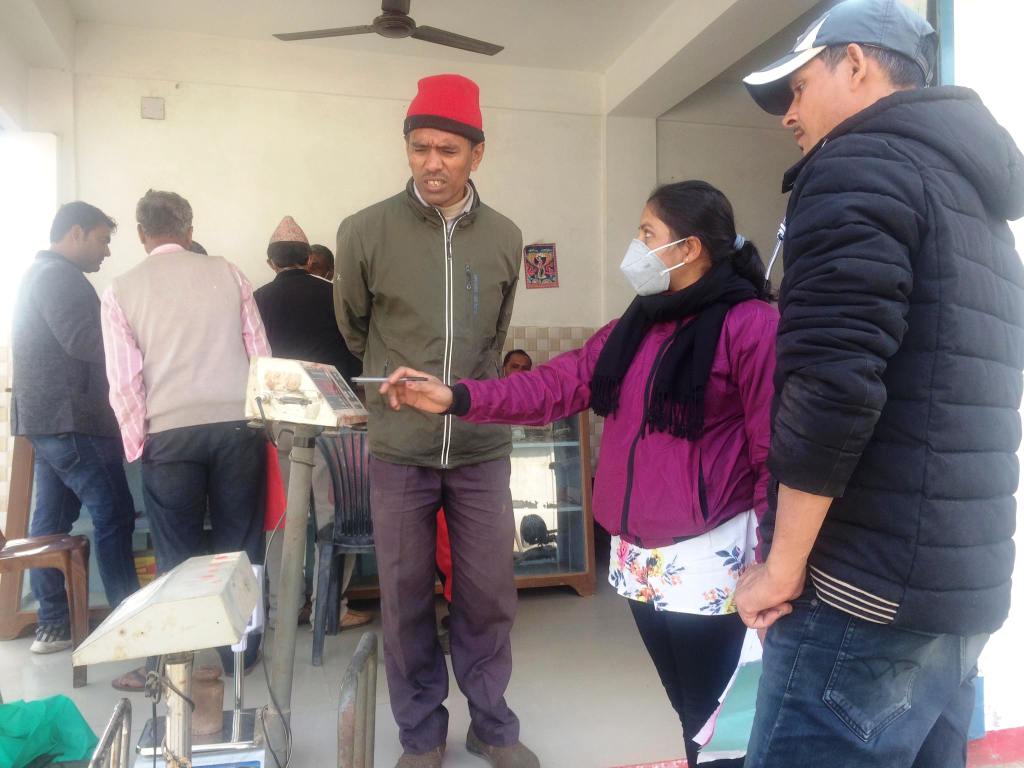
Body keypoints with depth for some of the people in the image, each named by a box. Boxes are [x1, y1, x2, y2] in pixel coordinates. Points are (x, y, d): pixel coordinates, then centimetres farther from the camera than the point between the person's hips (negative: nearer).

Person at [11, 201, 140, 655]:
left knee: (52, 518, 9)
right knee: (114, 515, -7)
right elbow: (82, 340, -22)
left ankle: (52, 623, 15)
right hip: (70, 418, -11)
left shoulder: (40, 274, 22)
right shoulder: (59, 275, -11)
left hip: (47, 416, 11)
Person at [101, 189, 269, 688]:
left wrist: (137, 443, 10)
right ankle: (239, 651, 23)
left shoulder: (121, 290, 5)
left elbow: (124, 380, 1)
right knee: (240, 547, 11)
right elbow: (260, 353, 5)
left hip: (170, 432, -1)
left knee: (177, 556, 10)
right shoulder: (228, 274, 7)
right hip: (238, 425, 1)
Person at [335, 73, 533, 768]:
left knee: (489, 593, 12)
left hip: (482, 447, 2)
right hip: (399, 450, -1)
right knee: (406, 598, 11)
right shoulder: (365, 232, -5)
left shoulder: (505, 239, 2)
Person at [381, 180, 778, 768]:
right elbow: (561, 383, 5)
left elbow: (775, 451, -14)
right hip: (637, 556, 7)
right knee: (689, 713, 23)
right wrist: (458, 398, -4)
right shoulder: (638, 323, 10)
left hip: (708, 560, -7)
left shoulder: (751, 324, -13)